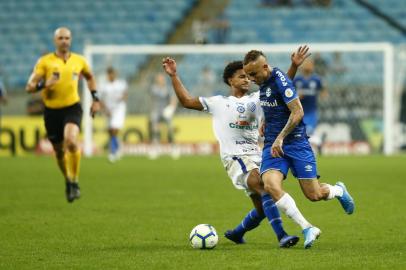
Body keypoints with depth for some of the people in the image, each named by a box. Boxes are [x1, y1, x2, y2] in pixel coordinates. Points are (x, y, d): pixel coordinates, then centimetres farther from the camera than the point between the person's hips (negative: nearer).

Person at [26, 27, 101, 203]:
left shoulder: (79, 61, 3)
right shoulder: (45, 62, -4)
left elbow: (90, 77, 25)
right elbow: (29, 87, -7)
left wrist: (95, 99, 16)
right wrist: (43, 85, -27)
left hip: (72, 108, -1)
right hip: (52, 111, 1)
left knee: (71, 141, -27)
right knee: (59, 152, 9)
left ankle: (74, 181, -13)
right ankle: (68, 182, 37)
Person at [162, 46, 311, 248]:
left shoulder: (257, 99, 17)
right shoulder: (218, 102, 11)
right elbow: (186, 101, 12)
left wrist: (294, 66, -4)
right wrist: (174, 76, 7)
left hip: (258, 155, 5)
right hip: (235, 157, -5)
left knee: (262, 208, 5)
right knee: (265, 189, -28)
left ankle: (236, 233, 31)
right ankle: (282, 236, -34)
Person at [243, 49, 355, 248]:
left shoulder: (280, 81, -16)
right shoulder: (263, 83, 9)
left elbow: (297, 112, -21)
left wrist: (280, 138, -22)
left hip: (295, 142, -7)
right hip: (272, 145, 7)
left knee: (314, 195, -2)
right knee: (270, 185, -22)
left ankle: (339, 190, 36)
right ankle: (308, 229, -18)